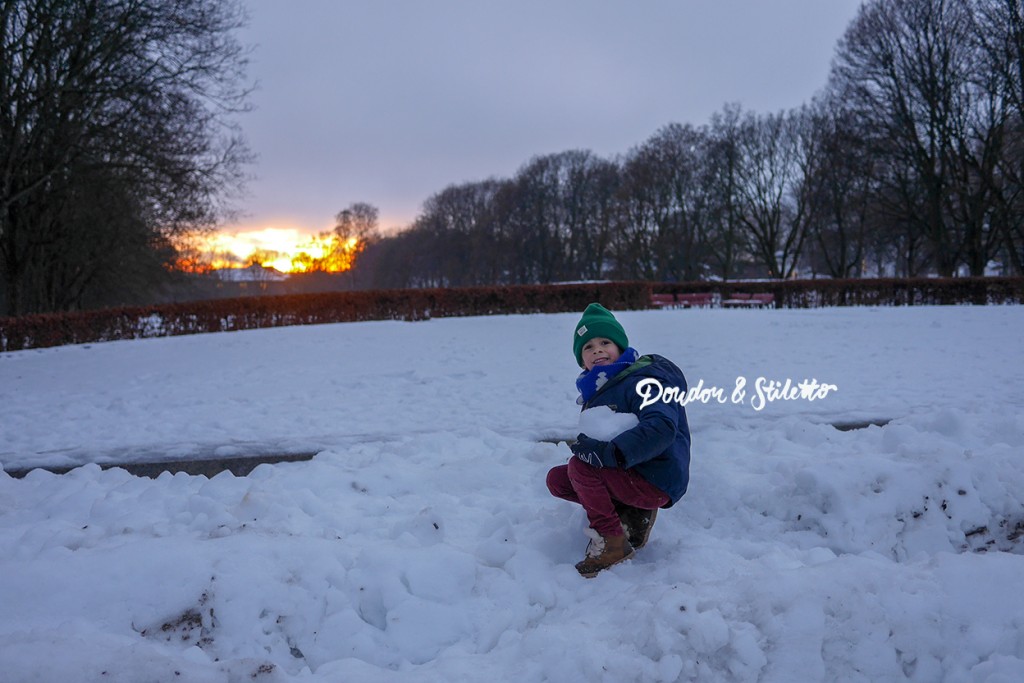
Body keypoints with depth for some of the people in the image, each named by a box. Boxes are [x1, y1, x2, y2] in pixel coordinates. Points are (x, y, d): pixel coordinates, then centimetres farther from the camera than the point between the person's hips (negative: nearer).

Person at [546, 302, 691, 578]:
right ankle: (631, 513, 1)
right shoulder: (596, 388, 10)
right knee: (556, 480, 5)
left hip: (656, 481, -10)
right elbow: (594, 436, 14)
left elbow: (661, 428, -34)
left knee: (579, 466, -24)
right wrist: (585, 444, -10)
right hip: (631, 474, 10)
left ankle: (611, 541, -14)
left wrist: (609, 452, -38)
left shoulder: (643, 382, -18)